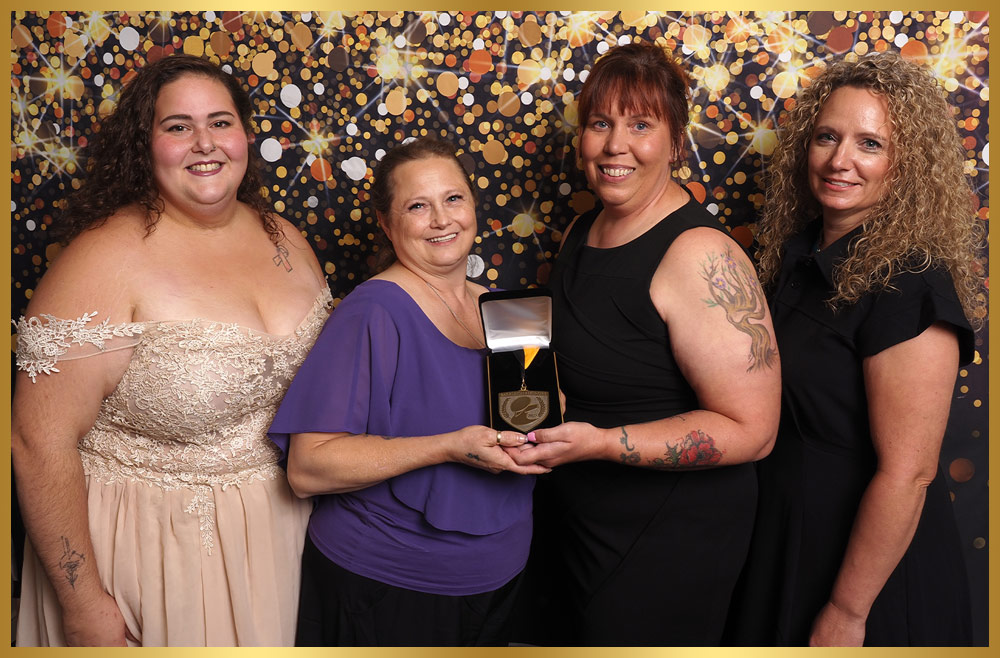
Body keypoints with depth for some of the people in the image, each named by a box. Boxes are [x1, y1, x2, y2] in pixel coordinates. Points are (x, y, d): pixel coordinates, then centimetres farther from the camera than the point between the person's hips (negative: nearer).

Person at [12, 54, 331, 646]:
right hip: (151, 545, -5)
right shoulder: (108, 259, -19)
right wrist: (84, 606, -15)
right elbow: (41, 441, -19)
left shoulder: (285, 239, 0)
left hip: (279, 528, 5)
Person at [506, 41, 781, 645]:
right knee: (554, 637, 25)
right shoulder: (584, 230, 3)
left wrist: (600, 443, -32)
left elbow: (750, 430, -25)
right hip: (570, 519, 8)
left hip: (667, 540, -8)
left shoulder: (699, 255, -24)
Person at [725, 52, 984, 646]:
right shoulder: (802, 254, 1)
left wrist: (847, 613, -19)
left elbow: (906, 474, -24)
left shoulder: (907, 286, -23)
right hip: (785, 533, 7)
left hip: (870, 559, -7)